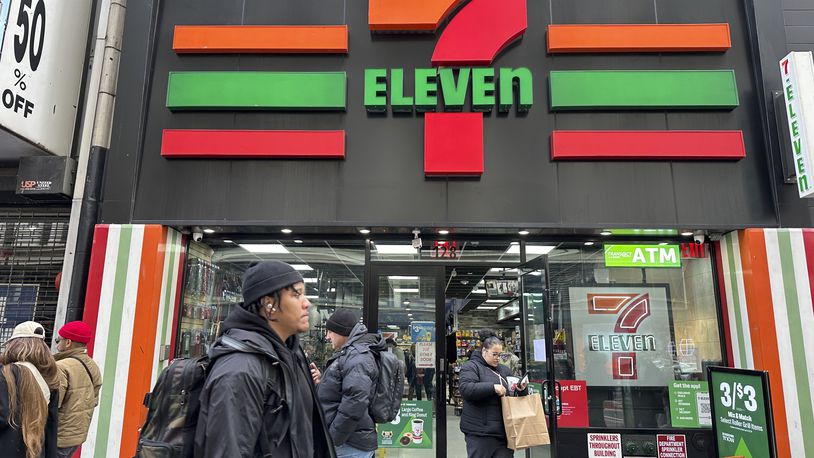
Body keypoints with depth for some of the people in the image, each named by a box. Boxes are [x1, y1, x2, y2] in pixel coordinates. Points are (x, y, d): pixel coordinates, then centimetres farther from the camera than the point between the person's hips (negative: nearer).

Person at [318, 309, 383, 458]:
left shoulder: (357, 356, -17)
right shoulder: (349, 353, 14)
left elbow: (354, 404, -26)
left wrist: (332, 440, -19)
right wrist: (320, 382, 8)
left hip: (350, 445, -9)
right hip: (348, 440, 9)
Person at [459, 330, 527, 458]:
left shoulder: (504, 370, 17)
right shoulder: (471, 366, -2)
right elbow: (465, 389, -19)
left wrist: (521, 390, -2)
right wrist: (492, 387, -24)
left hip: (504, 431, 6)